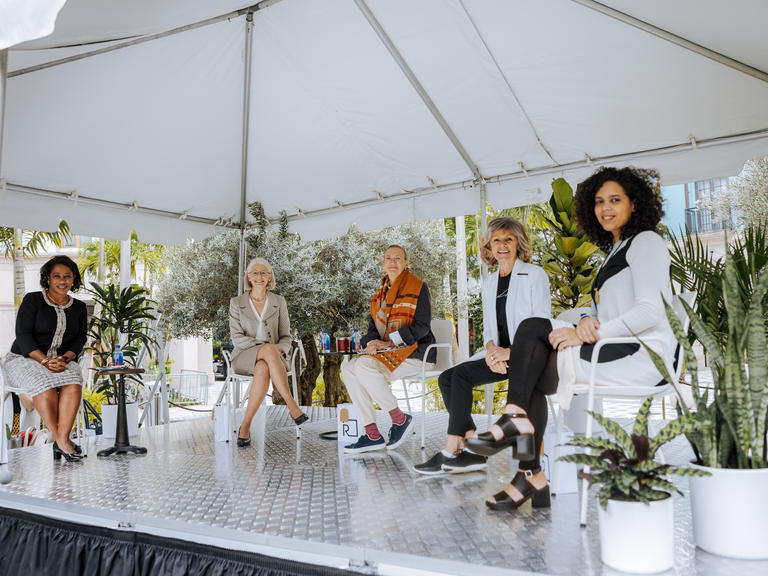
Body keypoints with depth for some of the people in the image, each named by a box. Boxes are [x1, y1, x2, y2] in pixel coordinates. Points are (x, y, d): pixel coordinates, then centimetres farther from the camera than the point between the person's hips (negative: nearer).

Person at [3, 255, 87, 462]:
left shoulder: (79, 308, 11)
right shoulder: (32, 300, -1)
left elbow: (80, 340, 5)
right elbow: (23, 336, -10)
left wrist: (64, 359, -16)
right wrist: (45, 361, -22)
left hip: (63, 361, 3)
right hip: (24, 359, -3)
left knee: (73, 383, -31)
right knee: (44, 385, -34)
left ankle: (62, 439, -37)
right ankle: (61, 440, -31)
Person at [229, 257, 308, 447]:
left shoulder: (279, 302, 10)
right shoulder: (236, 303, 7)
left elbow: (285, 337, 11)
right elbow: (237, 337, -2)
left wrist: (281, 349, -14)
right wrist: (264, 346, -17)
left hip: (273, 357, 1)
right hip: (245, 356, -1)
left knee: (263, 369, -39)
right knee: (269, 350, -39)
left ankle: (245, 426, -32)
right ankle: (292, 406, -38)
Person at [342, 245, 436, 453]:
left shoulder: (417, 287, -2)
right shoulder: (380, 294, 19)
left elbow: (422, 326, -11)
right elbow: (373, 326, 16)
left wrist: (389, 342, -16)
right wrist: (372, 342, -9)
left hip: (414, 353, -7)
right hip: (387, 354, 7)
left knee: (364, 365, -28)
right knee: (348, 367, -15)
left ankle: (400, 418, -11)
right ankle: (372, 434, -14)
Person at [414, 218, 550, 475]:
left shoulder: (535, 275, -1)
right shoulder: (489, 283, 18)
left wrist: (509, 352, -19)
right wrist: (492, 351, -7)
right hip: (499, 355, 7)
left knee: (461, 374, -24)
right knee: (446, 378, -14)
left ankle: (450, 452, -19)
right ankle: (473, 450, -17)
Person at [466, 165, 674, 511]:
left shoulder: (646, 241, -1)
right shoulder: (614, 251, 26)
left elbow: (650, 311, -15)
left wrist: (592, 333, -20)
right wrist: (589, 321, -7)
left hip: (643, 353, -8)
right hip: (616, 351, 8)